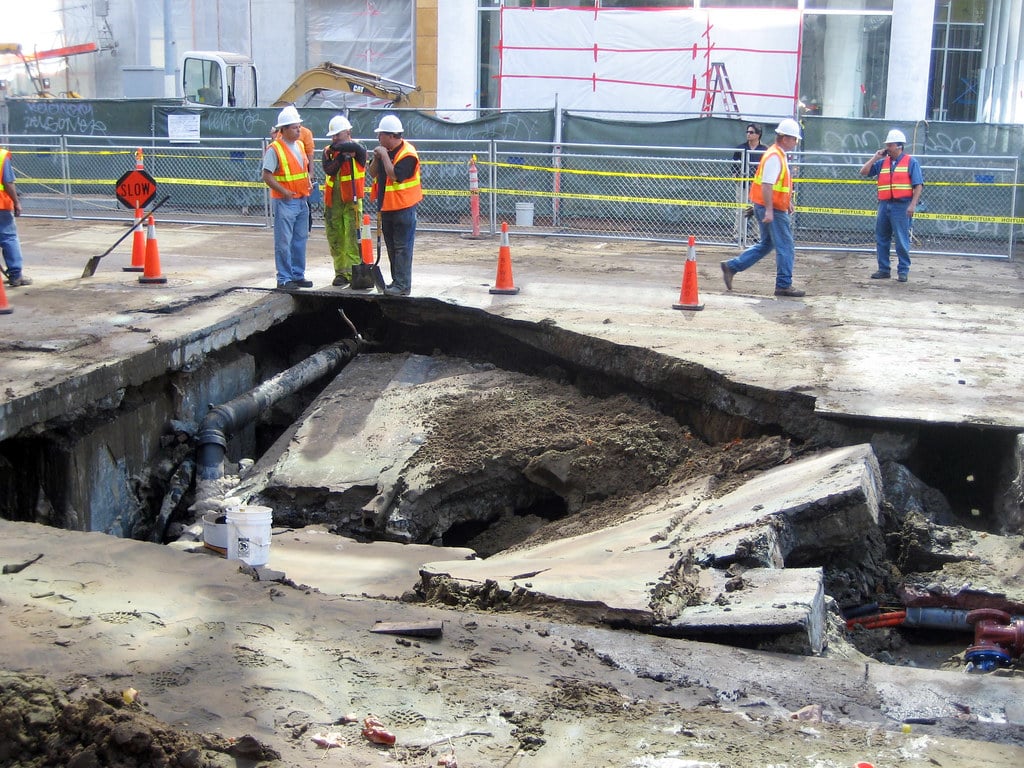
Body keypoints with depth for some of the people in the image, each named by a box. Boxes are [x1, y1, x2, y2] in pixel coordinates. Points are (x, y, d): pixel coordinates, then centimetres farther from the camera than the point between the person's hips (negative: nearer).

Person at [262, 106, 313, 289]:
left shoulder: (300, 145, 12)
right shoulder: (274, 149, -11)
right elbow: (267, 176, -13)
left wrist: (308, 185, 7)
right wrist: (284, 192, -18)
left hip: (302, 200, 8)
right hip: (284, 202, -8)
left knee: (300, 239, 12)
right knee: (284, 242, -2)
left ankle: (298, 275, 22)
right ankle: (284, 278, 4)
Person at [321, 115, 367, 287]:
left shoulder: (358, 150, -3)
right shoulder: (328, 152, 9)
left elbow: (355, 147, -29)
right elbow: (329, 170, -9)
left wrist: (338, 146, -17)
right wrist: (341, 156, -19)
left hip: (352, 201, -5)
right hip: (333, 201, 5)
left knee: (352, 238, -9)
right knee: (335, 239, 8)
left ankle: (352, 272, -5)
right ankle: (341, 272, 17)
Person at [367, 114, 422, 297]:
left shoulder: (407, 154, -17)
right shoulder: (385, 151, 9)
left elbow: (395, 176, -27)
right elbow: (372, 172, 11)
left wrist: (384, 156, -22)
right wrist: (376, 158, -6)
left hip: (403, 208, -9)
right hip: (387, 206, 9)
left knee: (402, 247, -6)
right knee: (392, 246, 14)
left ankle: (403, 285, -5)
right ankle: (397, 281, 22)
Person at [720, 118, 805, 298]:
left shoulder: (780, 155, 15)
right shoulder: (774, 157, -17)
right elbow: (767, 185, -24)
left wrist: (788, 202, 26)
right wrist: (769, 210, -28)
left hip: (775, 208, 11)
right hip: (772, 209, -11)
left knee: (766, 244, 17)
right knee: (785, 246, -4)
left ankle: (731, 266, 18)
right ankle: (784, 285, 2)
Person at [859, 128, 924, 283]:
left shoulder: (911, 162, 1)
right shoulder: (882, 163, 15)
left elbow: (918, 185, -4)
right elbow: (863, 172, 12)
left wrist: (913, 204, -14)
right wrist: (875, 157, 6)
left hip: (901, 206, -5)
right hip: (884, 205, 6)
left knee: (902, 240, -4)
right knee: (881, 239, 8)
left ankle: (903, 271, 2)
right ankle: (884, 269, 16)